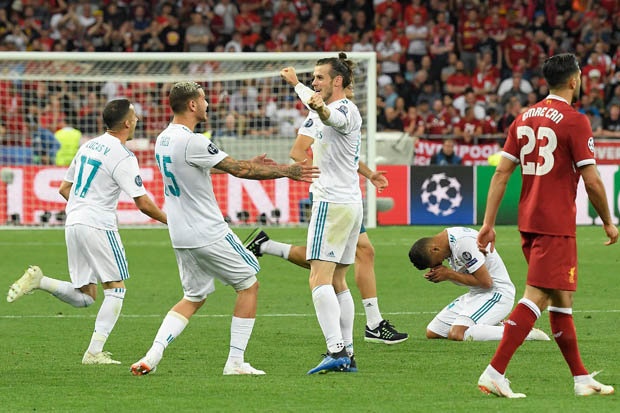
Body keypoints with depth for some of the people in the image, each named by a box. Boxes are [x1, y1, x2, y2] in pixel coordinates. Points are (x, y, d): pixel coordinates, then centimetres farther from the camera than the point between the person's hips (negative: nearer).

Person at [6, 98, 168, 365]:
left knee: (84, 297, 12)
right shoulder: (122, 157, -10)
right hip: (98, 226, -8)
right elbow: (143, 203, -12)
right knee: (116, 288, 2)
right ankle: (95, 352, -6)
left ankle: (38, 281, -9)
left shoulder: (88, 146, 14)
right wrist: (167, 220, 4)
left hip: (73, 223, 8)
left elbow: (64, 188, 20)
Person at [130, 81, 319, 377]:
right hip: (208, 233, -9)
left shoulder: (163, 140, 9)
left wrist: (248, 164, 22)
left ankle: (152, 355, 2)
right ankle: (235, 362, 6)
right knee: (248, 284, 7)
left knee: (193, 298, 18)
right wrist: (285, 171, -6)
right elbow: (239, 170, -15)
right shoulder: (191, 142, -20)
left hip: (181, 236, 9)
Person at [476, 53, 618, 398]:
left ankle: (582, 378, 20)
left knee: (562, 299, 15)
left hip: (528, 221, 8)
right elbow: (592, 181, -11)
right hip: (556, 224, -8)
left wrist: (489, 223, 8)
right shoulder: (574, 121, -10)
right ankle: (495, 372, -17)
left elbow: (501, 173, 7)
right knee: (536, 296, -10)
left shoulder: (524, 119, 11)